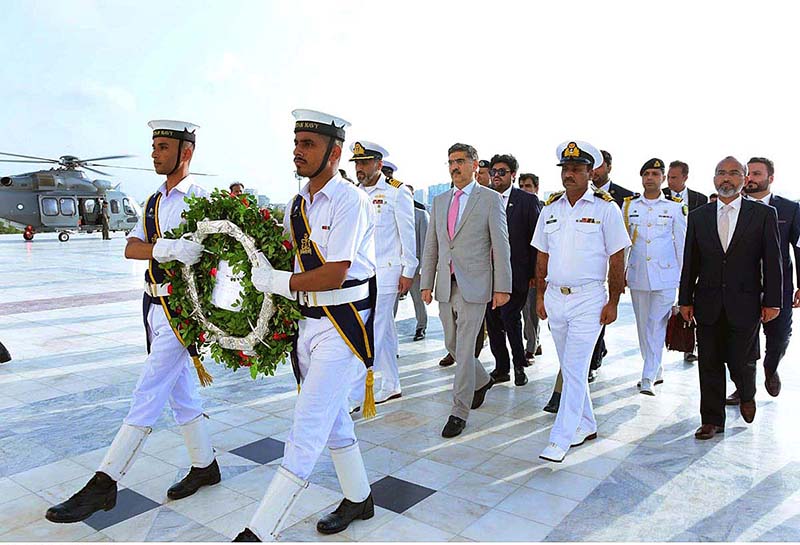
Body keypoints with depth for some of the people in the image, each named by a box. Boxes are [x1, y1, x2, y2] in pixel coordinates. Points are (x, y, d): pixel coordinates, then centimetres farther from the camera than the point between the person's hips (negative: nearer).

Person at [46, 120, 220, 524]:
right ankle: (204, 466, 29)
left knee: (148, 393, -4)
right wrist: (166, 248, -22)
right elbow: (131, 248, -1)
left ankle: (104, 483, 6)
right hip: (154, 304, 8)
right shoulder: (154, 201, 13)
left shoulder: (199, 199, -9)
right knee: (180, 391, 15)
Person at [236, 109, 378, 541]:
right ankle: (358, 499, 38)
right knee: (332, 419, 19)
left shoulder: (349, 201, -15)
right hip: (310, 322, 9)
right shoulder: (297, 205, 11)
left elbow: (334, 275, -21)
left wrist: (275, 282, -13)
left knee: (307, 429, -5)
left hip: (343, 326, -9)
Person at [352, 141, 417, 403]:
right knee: (385, 331, 13)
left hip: (386, 272, -6)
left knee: (373, 332, -8)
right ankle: (391, 386, 24)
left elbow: (408, 234, -6)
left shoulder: (397, 192, -5)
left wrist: (408, 271, -8)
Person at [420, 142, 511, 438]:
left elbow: (501, 245, -5)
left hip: (473, 285, -6)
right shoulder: (440, 201, 13)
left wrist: (502, 287, -9)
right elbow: (431, 246, 14)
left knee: (464, 349, -5)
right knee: (453, 345, 15)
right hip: (445, 285, 6)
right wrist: (426, 283, 9)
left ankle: (459, 412, 7)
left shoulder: (491, 199, -2)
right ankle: (482, 380, 41)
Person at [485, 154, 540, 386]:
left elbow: (535, 237, -1)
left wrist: (534, 272, -6)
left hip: (515, 273, -4)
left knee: (510, 317, -9)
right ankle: (501, 367, 23)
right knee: (492, 321, 8)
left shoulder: (527, 200, 0)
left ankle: (519, 366, 13)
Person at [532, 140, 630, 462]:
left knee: (574, 370, -5)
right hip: (555, 297, 5)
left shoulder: (605, 207, -5)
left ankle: (561, 439, 3)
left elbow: (617, 260, -4)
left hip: (588, 298, -5)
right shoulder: (550, 208, 9)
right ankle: (586, 426, 31)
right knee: (570, 369, 14)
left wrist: (613, 302, -7)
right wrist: (540, 295, 10)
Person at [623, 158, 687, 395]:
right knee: (643, 325, 10)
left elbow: (681, 242, 4)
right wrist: (620, 271, 8)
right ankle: (656, 370, 26)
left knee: (657, 324, -7)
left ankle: (649, 377, -5)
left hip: (665, 275, -3)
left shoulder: (675, 206, 2)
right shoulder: (629, 205, 7)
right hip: (638, 275, 3)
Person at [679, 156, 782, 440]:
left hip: (745, 305, -2)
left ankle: (747, 395, 38)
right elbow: (690, 262, 7)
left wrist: (772, 301, -4)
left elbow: (772, 261, 0)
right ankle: (712, 420, 20)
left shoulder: (764, 214, 1)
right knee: (709, 366, 6)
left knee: (741, 363, 4)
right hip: (708, 306, 2)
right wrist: (686, 299, 5)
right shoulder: (698, 216, 7)